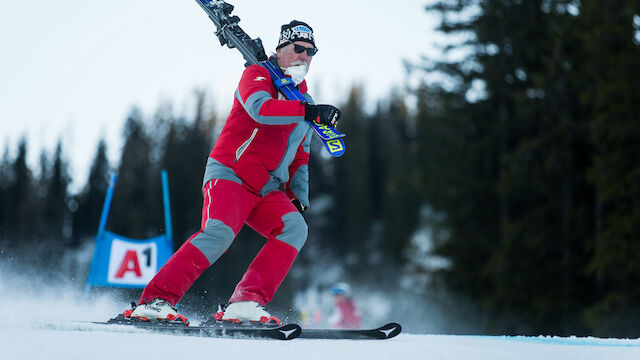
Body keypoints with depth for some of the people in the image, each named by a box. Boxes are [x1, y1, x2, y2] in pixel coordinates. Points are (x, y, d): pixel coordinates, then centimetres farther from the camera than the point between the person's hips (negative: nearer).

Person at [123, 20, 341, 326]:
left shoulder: (303, 102, 22)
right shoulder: (257, 75, 0)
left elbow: (299, 158, 27)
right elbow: (260, 108, -24)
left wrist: (299, 198, 15)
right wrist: (309, 112, -29)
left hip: (267, 190, 7)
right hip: (229, 174, -7)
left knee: (294, 228, -19)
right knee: (219, 232, -29)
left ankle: (246, 302, -23)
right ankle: (156, 300, -27)